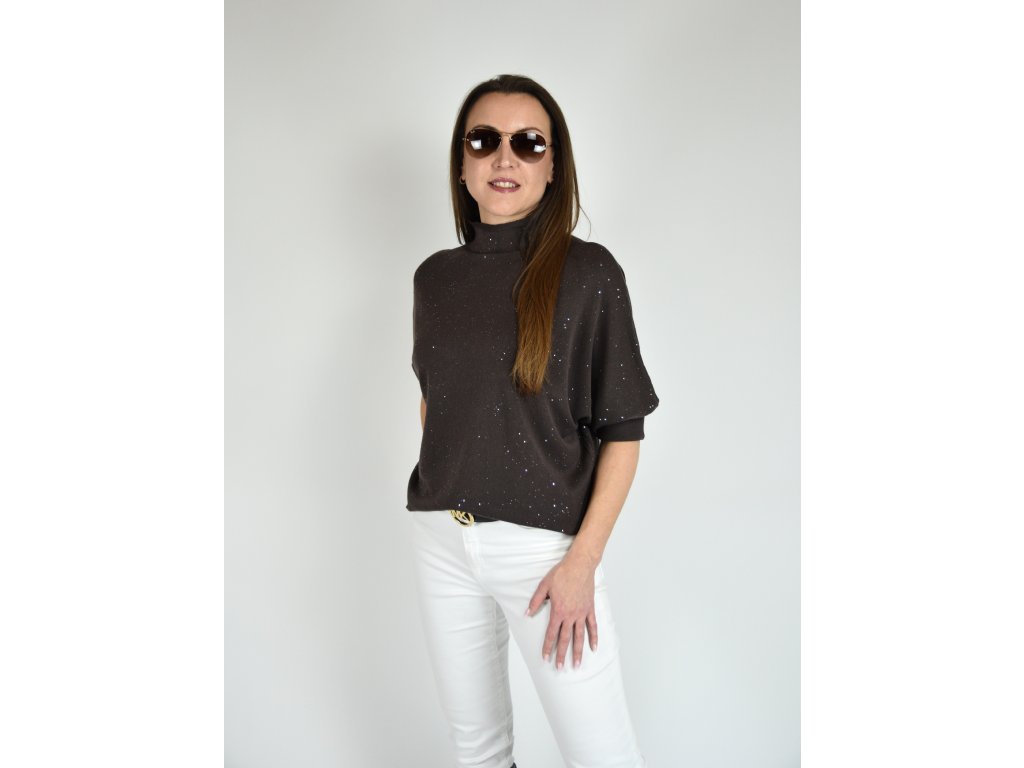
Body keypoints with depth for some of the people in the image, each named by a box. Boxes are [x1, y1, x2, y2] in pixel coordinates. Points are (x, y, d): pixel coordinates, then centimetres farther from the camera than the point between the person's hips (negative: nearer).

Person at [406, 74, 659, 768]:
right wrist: (436, 497, 9)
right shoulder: (435, 277, 6)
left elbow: (623, 430, -8)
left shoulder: (588, 273, -7)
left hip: (543, 540, -4)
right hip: (441, 539, 4)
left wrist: (583, 560, -13)